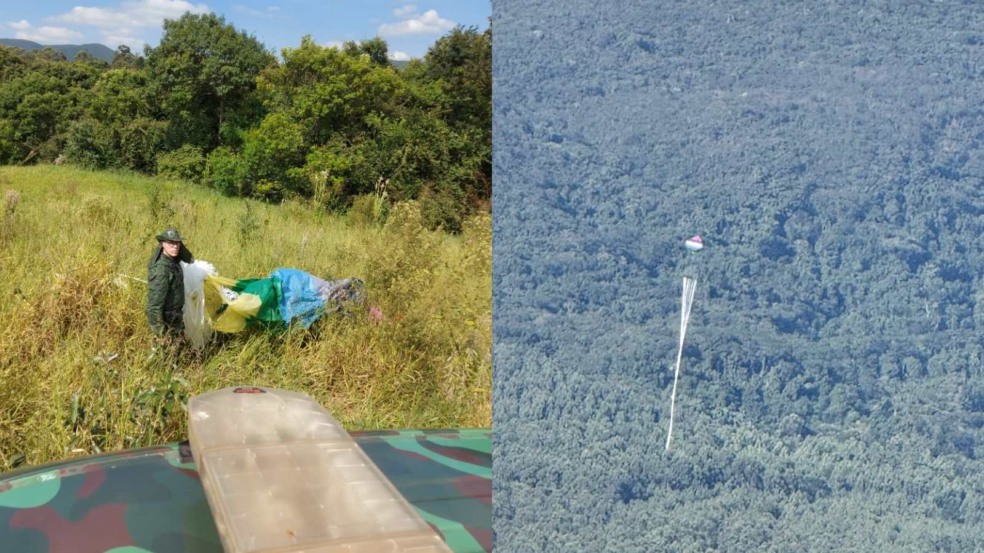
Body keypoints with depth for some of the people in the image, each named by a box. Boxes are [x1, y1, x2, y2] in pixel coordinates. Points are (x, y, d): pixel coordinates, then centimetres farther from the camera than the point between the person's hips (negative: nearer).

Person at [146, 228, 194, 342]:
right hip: (166, 320, -9)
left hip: (174, 318, 9)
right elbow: (155, 301, -28)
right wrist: (160, 330, -26)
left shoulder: (173, 261, 0)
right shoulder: (161, 269, -27)